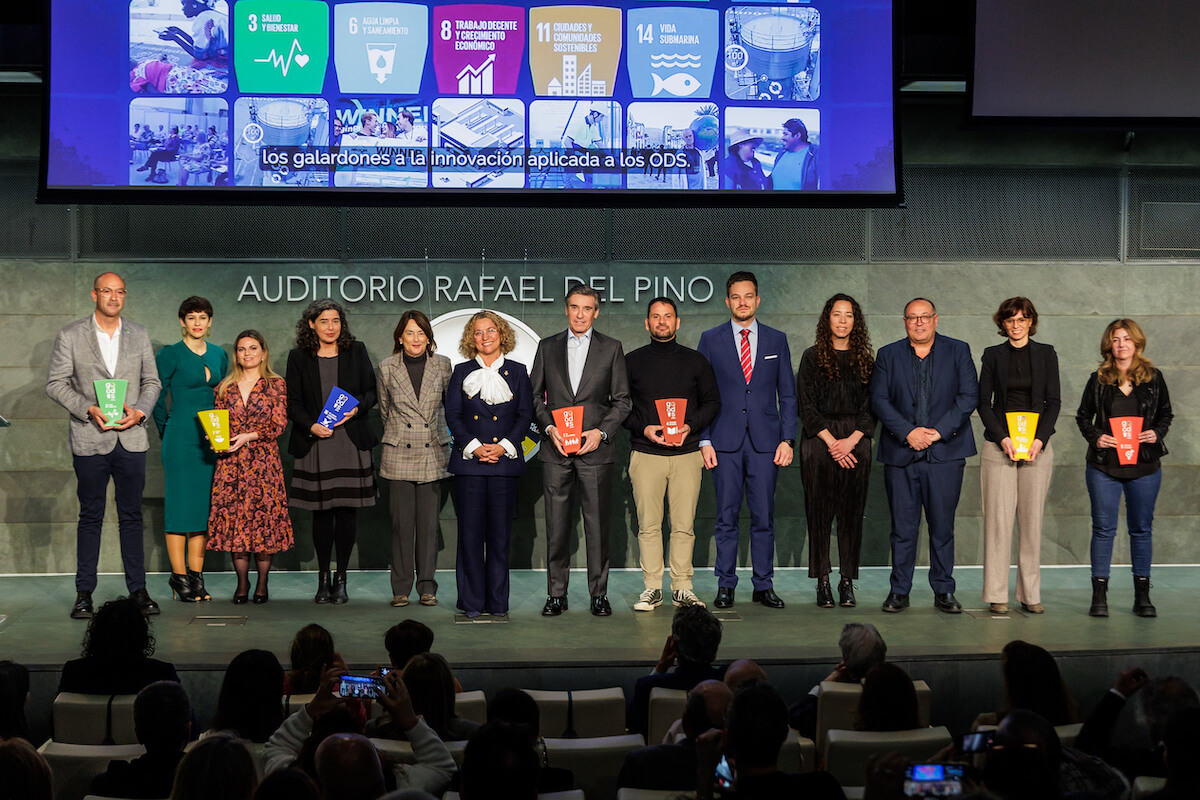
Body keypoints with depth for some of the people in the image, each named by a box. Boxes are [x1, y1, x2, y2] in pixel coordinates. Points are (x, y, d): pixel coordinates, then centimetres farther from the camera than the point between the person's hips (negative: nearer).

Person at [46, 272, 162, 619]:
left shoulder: (139, 335, 9)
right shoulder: (70, 336, 0)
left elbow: (152, 381, 12)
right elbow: (56, 383, -1)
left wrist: (140, 411, -7)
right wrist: (88, 409, -14)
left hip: (131, 438, 2)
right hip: (90, 439, -2)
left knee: (132, 516, 6)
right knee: (90, 516, 3)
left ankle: (138, 589, 12)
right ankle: (84, 593, 9)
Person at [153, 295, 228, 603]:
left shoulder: (219, 355, 12)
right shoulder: (170, 354, -4)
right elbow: (157, 397, -1)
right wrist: (168, 431, 3)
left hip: (212, 439, 5)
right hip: (180, 437, -5)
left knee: (203, 504, 6)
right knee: (179, 503, -4)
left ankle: (196, 575, 11)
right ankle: (179, 575, 1)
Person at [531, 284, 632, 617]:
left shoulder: (611, 348, 7)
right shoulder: (547, 347, 11)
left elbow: (622, 400, 6)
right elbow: (535, 395, 11)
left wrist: (601, 432, -8)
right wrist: (549, 428, -5)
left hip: (595, 449, -1)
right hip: (556, 450, 1)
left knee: (597, 524, 0)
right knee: (556, 524, 2)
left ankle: (599, 593, 8)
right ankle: (556, 594, 9)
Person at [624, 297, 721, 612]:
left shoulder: (696, 361, 10)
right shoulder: (632, 362, 9)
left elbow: (712, 401, 12)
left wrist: (690, 426, -5)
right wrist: (643, 428, -8)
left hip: (687, 453, 0)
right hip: (645, 454, 0)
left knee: (684, 525, 0)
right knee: (648, 525, -2)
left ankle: (682, 588, 6)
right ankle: (652, 589, 4)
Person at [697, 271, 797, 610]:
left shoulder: (776, 340, 9)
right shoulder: (711, 339, 6)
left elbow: (787, 395, 10)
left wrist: (787, 439, 0)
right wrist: (704, 440, -3)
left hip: (765, 441, 1)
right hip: (725, 441, -1)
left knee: (764, 516, 2)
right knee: (726, 516, 2)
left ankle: (764, 585, 10)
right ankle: (725, 585, 9)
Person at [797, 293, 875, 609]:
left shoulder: (865, 360, 10)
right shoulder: (812, 357, 5)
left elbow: (872, 406, 6)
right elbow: (807, 406, -1)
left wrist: (851, 439, -8)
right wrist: (831, 441, -9)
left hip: (855, 442, 2)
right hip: (819, 439, -1)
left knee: (852, 512, 0)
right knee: (819, 511, -3)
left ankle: (847, 582, 3)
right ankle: (823, 582, 1)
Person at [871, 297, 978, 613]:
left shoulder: (958, 351, 7)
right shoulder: (888, 355, 10)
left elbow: (969, 396, -1)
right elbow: (879, 400, 1)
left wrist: (939, 431, -10)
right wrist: (908, 432, -11)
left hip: (945, 453, 0)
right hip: (901, 453, 1)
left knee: (943, 526, 2)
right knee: (902, 527, 2)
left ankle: (944, 591, 11)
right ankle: (899, 591, 9)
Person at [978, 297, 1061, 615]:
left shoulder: (1045, 354, 8)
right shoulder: (992, 355, 7)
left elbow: (1054, 401, 5)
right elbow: (984, 402, 4)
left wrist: (1040, 439, -9)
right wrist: (1003, 438, -10)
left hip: (1037, 446, 1)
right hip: (999, 446, -1)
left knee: (1032, 519, 1)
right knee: (998, 518, -5)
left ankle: (1030, 594, 7)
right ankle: (997, 594, 0)